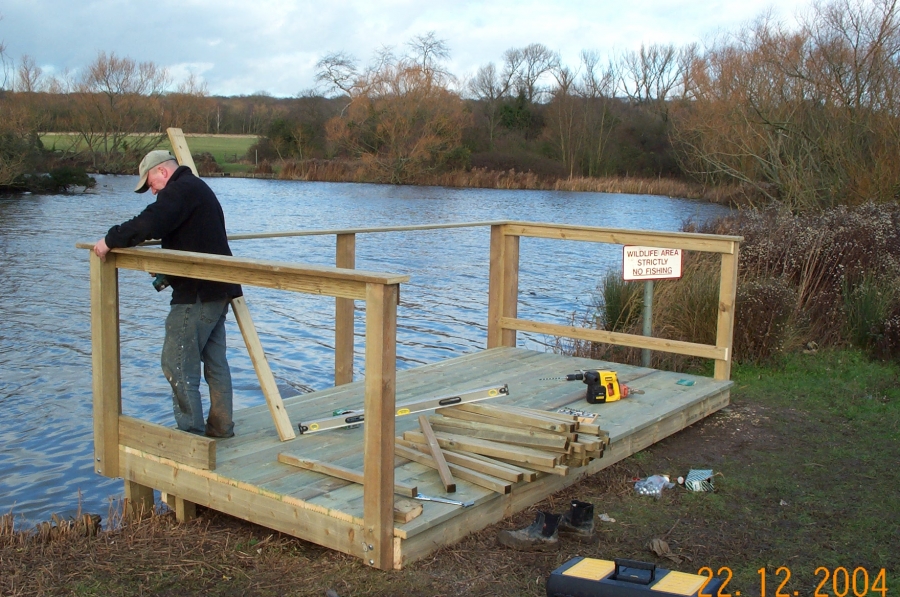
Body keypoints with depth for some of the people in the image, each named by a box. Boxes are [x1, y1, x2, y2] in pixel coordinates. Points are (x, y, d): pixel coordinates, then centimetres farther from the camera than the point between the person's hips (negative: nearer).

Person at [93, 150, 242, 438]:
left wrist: (110, 240, -16)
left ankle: (191, 432, -2)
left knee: (177, 363, -5)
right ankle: (221, 426, 22)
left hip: (197, 294, -11)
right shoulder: (198, 188, 21)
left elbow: (148, 224, -27)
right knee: (215, 361, 15)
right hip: (218, 289, 11)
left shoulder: (180, 190, -12)